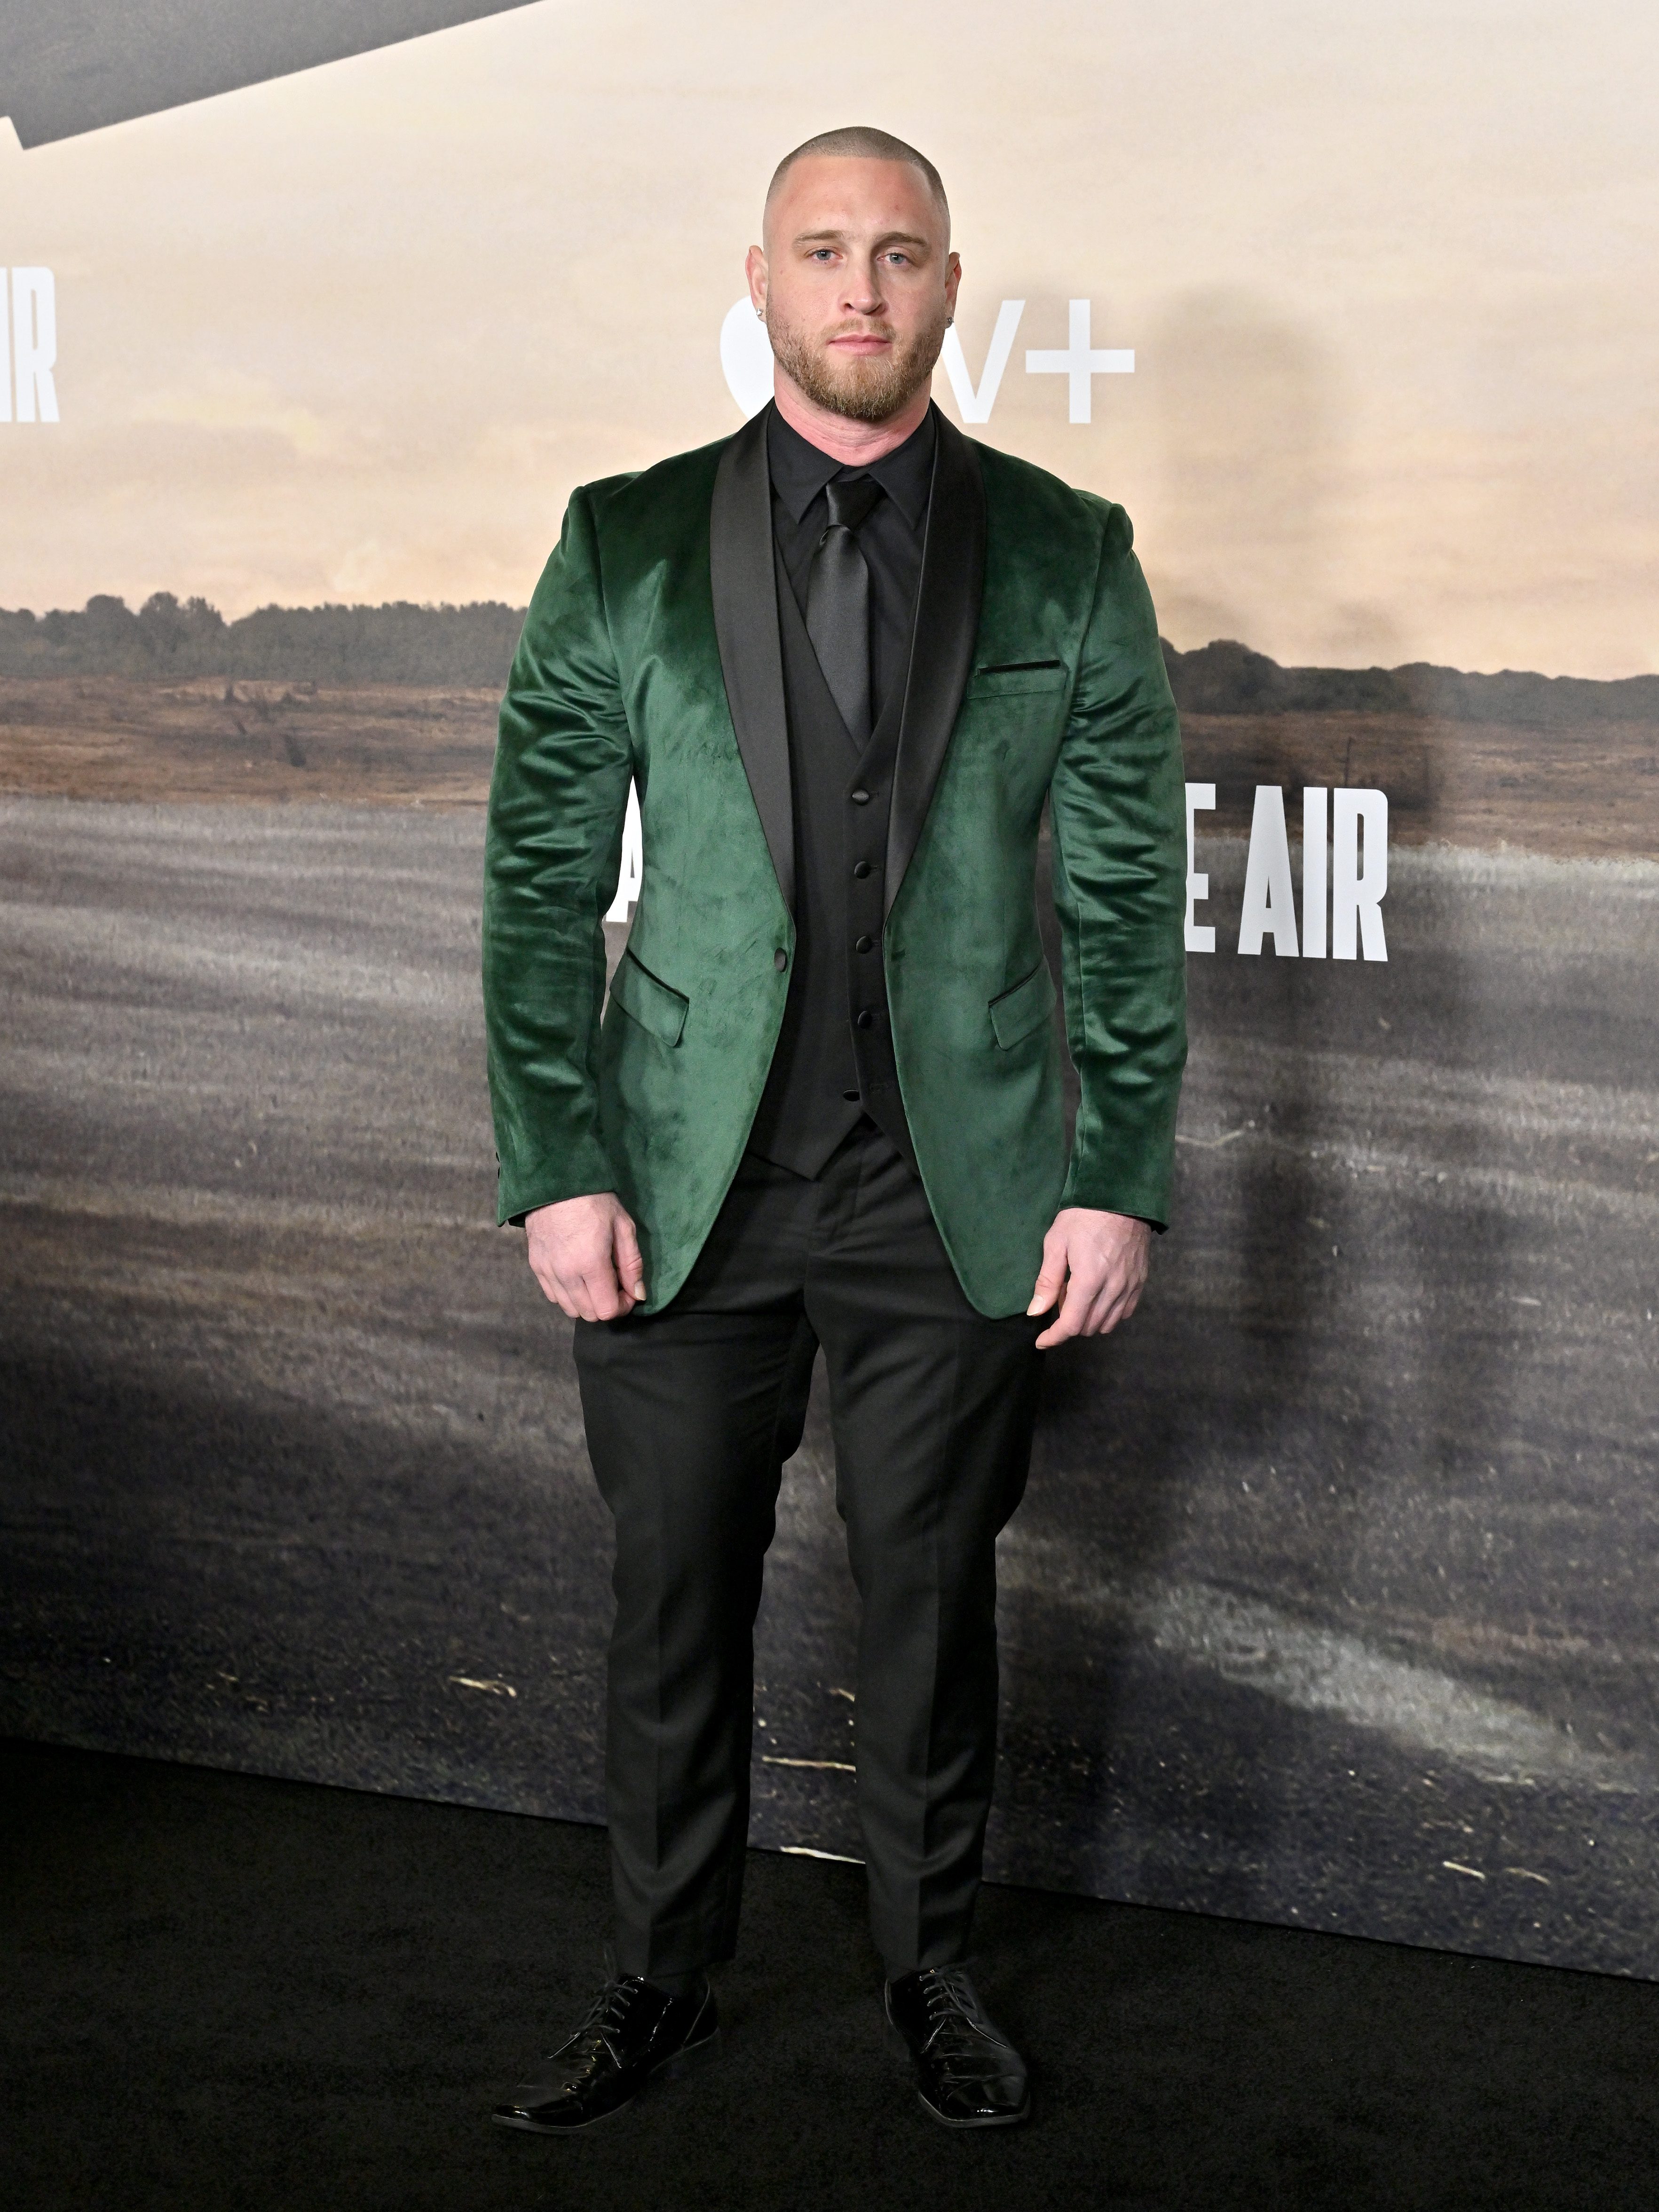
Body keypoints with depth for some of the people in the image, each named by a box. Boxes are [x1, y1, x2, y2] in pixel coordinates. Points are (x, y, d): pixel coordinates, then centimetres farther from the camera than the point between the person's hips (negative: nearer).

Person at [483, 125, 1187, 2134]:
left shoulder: (1066, 557, 2)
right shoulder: (624, 548, 1)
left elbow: (1126, 896, 2)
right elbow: (541, 883, 1)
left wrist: (1119, 1181, -3)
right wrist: (557, 1174, -6)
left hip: (955, 1194, 0)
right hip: (688, 1189, 0)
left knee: (932, 1603, 11)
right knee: (673, 1606, 10)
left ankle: (930, 1970, 31)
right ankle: (661, 1986, 28)